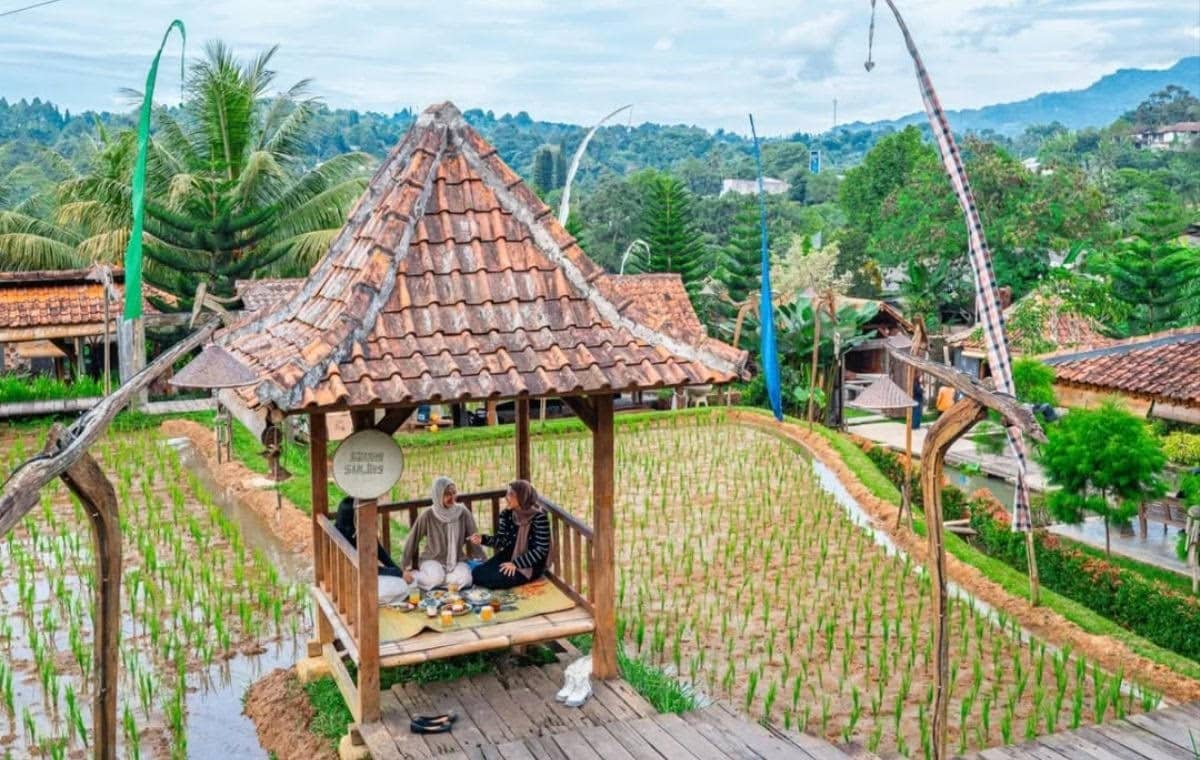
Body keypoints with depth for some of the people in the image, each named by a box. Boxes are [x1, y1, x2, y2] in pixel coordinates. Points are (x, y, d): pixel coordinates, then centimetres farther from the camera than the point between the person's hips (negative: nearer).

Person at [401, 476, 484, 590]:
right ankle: (415, 575, -4)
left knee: (464, 579, -30)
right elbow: (413, 541, -5)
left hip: (457, 561, 2)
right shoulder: (428, 515, -13)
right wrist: (407, 568, -5)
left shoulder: (463, 513, -8)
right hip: (432, 560, -1)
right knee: (434, 579, -34)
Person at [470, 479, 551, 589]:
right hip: (509, 556, 6)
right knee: (478, 574, -10)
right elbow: (502, 540, 5)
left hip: (531, 564, -6)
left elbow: (541, 550, -20)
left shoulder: (539, 517, -20)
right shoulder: (507, 514, -1)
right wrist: (483, 539, -14)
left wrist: (516, 564, -23)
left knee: (497, 578, -25)